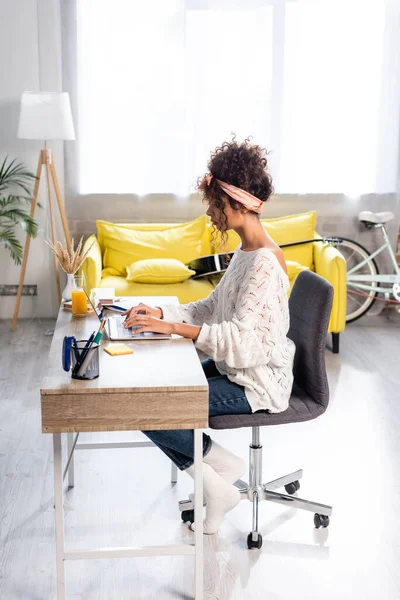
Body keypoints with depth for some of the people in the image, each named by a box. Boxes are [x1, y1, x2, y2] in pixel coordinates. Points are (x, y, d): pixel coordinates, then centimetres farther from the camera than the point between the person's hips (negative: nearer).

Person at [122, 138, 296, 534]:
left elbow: (241, 341, -29)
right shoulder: (246, 250, 7)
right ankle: (215, 484, 7)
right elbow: (214, 308, 11)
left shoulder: (265, 262, -24)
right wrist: (163, 313, -3)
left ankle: (221, 465, 4)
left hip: (256, 385, -10)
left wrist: (172, 327, -27)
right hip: (233, 368, 10)